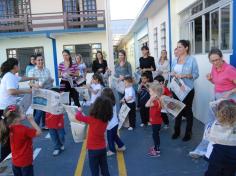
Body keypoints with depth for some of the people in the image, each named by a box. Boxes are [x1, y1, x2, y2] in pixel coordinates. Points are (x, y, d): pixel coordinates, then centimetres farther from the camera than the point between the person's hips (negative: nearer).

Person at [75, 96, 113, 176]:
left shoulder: (92, 119, -22)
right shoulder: (106, 119, -7)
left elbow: (78, 116, -13)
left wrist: (80, 111, 6)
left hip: (93, 149, -5)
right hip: (103, 148, 5)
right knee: (105, 170, 20)